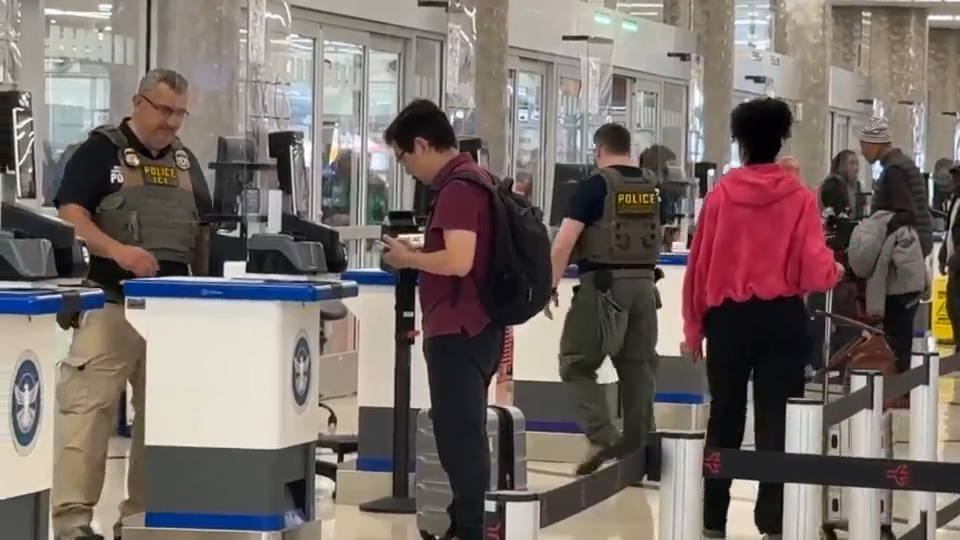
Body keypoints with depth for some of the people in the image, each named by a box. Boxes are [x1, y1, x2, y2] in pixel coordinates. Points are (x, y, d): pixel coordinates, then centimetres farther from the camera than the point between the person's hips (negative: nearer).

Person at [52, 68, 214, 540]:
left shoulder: (185, 161, 17)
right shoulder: (100, 150, -2)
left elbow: (203, 229, 23)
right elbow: (69, 215, -12)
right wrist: (118, 250, -26)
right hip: (110, 301, -6)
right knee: (89, 405, -10)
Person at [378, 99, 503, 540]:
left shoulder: (457, 188, -17)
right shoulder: (474, 179, 14)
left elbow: (457, 261, -25)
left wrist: (408, 258, -12)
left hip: (458, 330, -10)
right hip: (474, 326, 10)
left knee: (459, 435, -6)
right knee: (464, 433, 15)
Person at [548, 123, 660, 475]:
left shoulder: (595, 185, -8)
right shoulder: (651, 186, 9)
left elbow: (564, 242, -13)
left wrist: (550, 285, -5)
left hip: (604, 283, -6)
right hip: (643, 282, 6)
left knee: (576, 364, 2)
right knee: (638, 367, 11)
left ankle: (603, 439, -13)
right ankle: (638, 447, 13)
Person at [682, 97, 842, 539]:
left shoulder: (721, 194, -2)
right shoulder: (799, 197, -5)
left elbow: (699, 263, -1)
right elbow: (815, 269, -10)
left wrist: (694, 327, 7)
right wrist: (835, 271, 14)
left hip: (728, 318, 1)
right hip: (782, 318, -1)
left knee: (725, 420, 11)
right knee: (776, 420, 4)